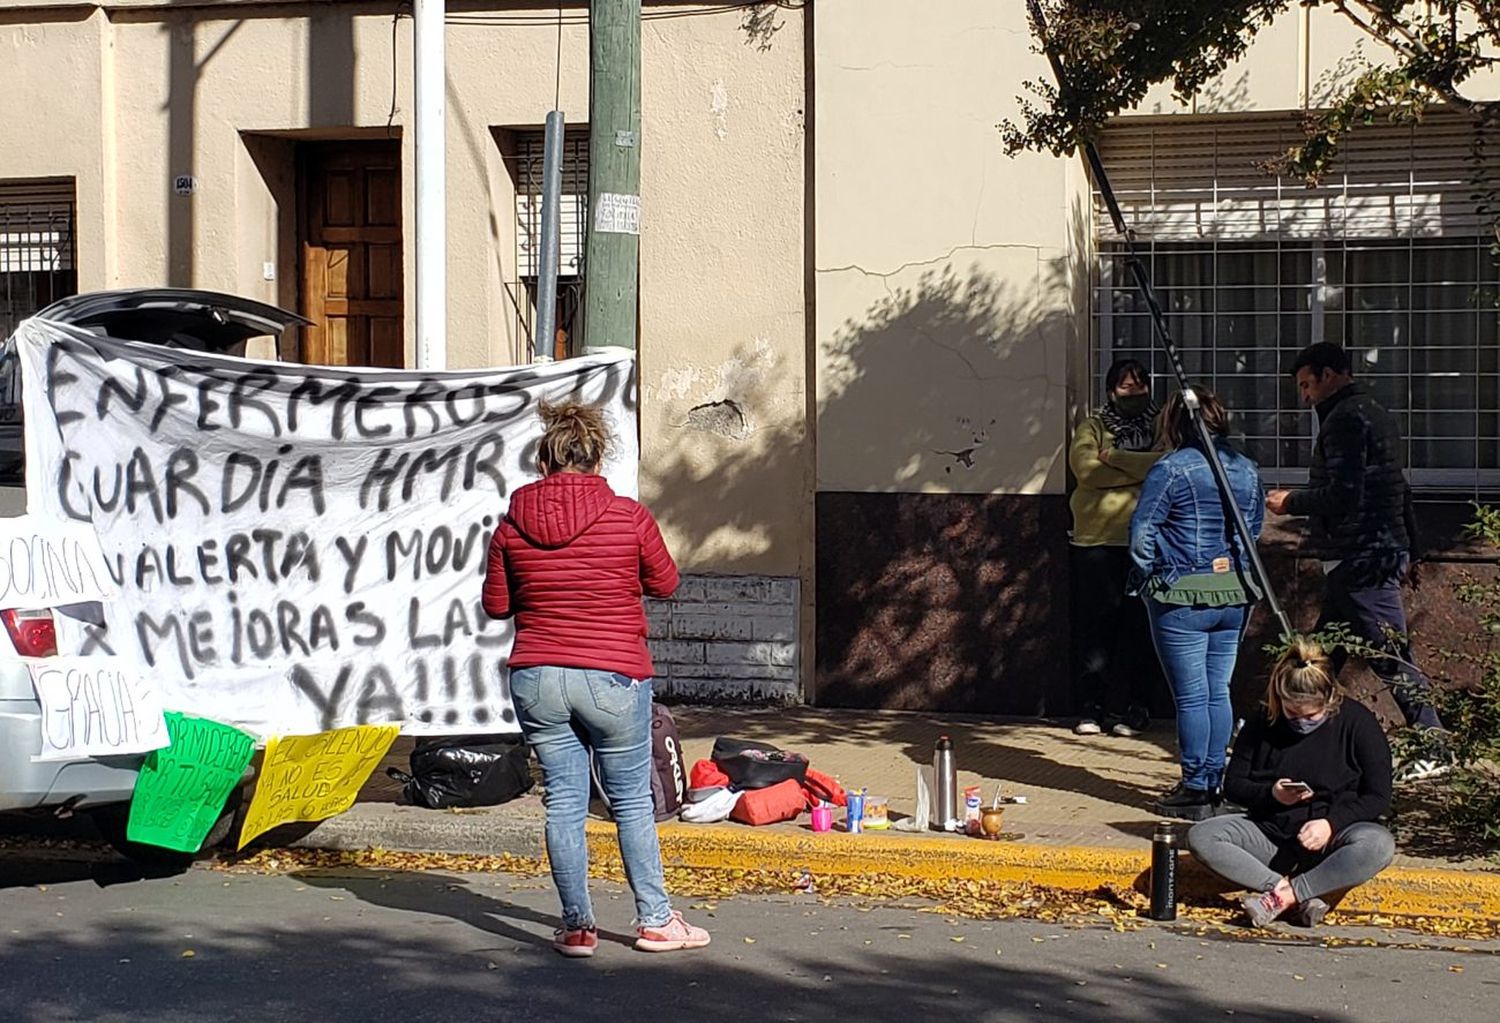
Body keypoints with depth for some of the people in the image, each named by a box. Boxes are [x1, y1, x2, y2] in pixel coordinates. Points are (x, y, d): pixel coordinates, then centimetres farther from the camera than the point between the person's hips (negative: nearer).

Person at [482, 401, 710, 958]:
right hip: (613, 679, -2)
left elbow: (496, 604, 8)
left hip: (537, 678, 2)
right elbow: (664, 583, 8)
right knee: (632, 800, 10)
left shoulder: (513, 523, -1)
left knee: (563, 801, 8)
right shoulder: (629, 516, -7)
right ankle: (655, 920, 17)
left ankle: (577, 927, 9)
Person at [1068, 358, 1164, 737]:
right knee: (1094, 624, -2)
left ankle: (1130, 710, 6)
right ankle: (1092, 709, 4)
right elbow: (1086, 468, -9)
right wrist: (1143, 468, -7)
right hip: (1096, 541, 0)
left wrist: (1116, 457, -8)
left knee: (1138, 628, 0)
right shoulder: (1092, 428, 10)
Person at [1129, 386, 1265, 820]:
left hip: (1182, 595, -6)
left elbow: (1142, 532, -12)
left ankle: (1194, 790, 2)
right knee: (1218, 692, 13)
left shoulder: (1172, 468, -12)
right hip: (1234, 595, 6)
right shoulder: (1247, 470, 8)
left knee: (1191, 696, -2)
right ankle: (1215, 782, 17)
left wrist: (1149, 580, 0)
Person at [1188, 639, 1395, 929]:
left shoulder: (1357, 722, -8)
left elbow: (1379, 797, -7)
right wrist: (1271, 794, -16)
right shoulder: (1263, 724, -2)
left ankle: (1283, 896, -37)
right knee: (1200, 837, -24)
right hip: (1270, 833, 3)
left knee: (1379, 845, -36)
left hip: (1333, 833, -2)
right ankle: (1302, 900, -34)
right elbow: (1233, 785, 5)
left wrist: (1331, 823, -22)